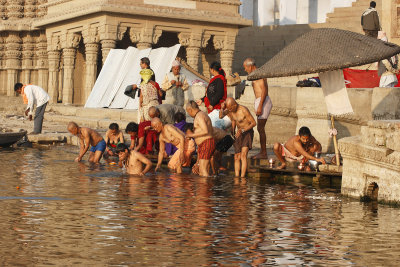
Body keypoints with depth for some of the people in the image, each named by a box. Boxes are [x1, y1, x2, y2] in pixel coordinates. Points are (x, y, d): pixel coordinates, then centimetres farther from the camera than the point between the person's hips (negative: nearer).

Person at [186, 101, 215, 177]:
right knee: (201, 171, 6)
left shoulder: (199, 116, -12)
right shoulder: (202, 115, 20)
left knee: (203, 170, -15)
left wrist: (192, 135, -15)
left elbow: (205, 131, -24)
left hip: (206, 144, -10)